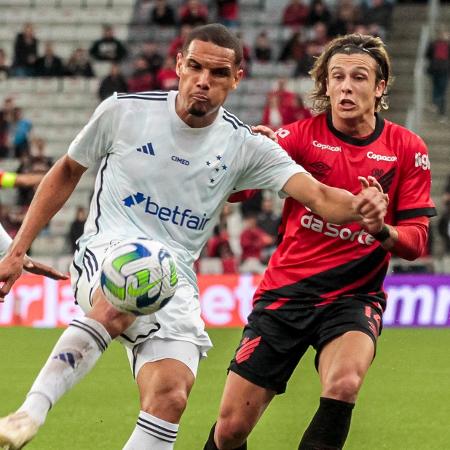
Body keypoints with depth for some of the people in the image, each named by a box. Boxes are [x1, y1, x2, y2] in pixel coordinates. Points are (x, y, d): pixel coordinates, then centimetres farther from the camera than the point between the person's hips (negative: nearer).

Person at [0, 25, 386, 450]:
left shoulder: (244, 147, 2)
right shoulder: (124, 111, 0)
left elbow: (319, 196, -10)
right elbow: (67, 172, 15)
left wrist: (360, 207, -34)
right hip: (107, 254, -2)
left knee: (170, 396, -21)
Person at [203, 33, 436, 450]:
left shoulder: (407, 149, -3)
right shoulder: (302, 135, -4)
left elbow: (415, 241, -3)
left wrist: (382, 230, -26)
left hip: (354, 295, 0)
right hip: (285, 289, 1)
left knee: (344, 383, -33)